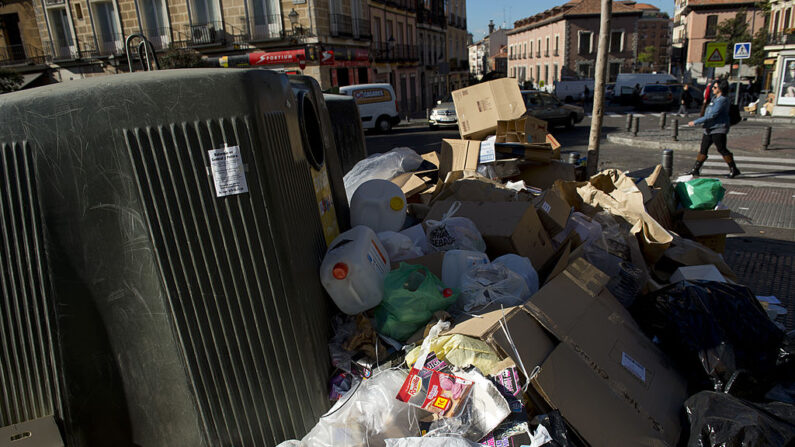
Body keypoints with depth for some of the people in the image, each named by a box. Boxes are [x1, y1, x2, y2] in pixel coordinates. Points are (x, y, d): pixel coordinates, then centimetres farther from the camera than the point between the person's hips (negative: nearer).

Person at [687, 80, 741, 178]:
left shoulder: (722, 100, -17)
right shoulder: (714, 98, 13)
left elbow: (711, 115, -23)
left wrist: (695, 122, -22)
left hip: (718, 129, -9)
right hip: (709, 129, 9)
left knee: (722, 149, -5)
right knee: (703, 149, 8)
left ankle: (734, 169, 5)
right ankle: (696, 169, 12)